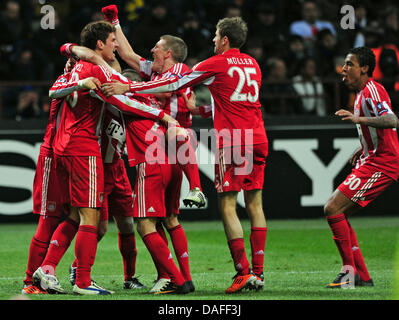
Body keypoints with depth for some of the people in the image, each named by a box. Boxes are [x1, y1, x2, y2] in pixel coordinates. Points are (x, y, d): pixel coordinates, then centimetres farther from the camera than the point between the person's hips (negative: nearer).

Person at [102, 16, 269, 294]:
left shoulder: (216, 64, -3)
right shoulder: (252, 64, 16)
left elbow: (174, 84, -4)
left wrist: (128, 88, -1)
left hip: (231, 141, -6)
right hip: (257, 138, 6)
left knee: (228, 207, -3)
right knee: (254, 205, 7)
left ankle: (243, 272, -10)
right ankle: (258, 273, 5)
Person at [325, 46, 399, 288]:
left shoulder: (371, 91, -14)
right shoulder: (363, 92, 18)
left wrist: (359, 119, -41)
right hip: (373, 161, 11)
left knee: (333, 209, -16)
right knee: (339, 213, 10)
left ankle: (350, 271, -10)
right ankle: (362, 276, 10)